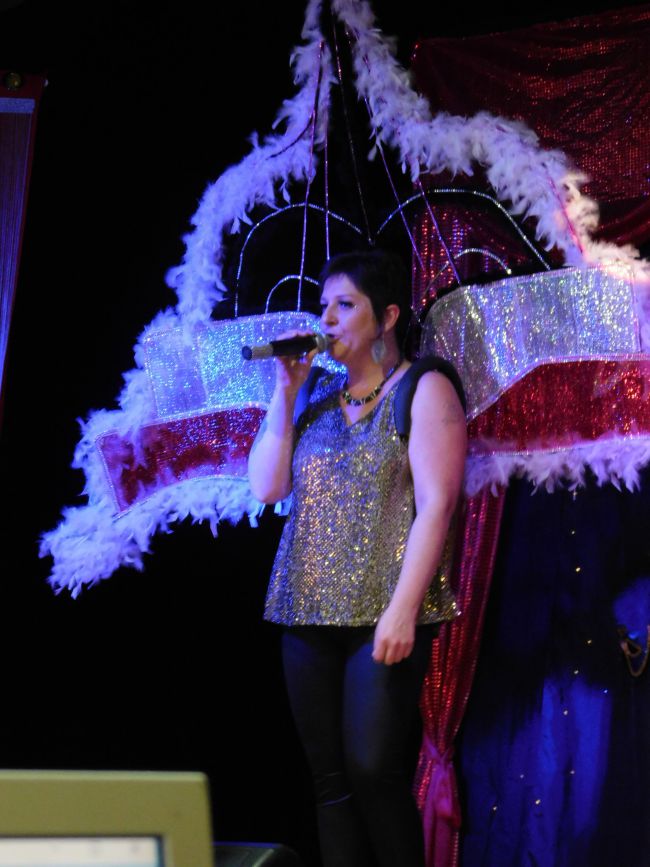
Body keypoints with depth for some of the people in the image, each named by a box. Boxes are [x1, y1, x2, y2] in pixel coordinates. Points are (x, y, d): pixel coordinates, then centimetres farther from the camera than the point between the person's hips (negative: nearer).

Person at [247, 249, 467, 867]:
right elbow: (266, 488, 7)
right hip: (309, 610, 5)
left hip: (382, 614, -5)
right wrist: (286, 391, 3)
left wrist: (403, 610, -18)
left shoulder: (424, 389, -1)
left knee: (373, 773, -8)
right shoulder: (317, 394, 14)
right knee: (330, 779, 6)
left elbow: (435, 505, -10)